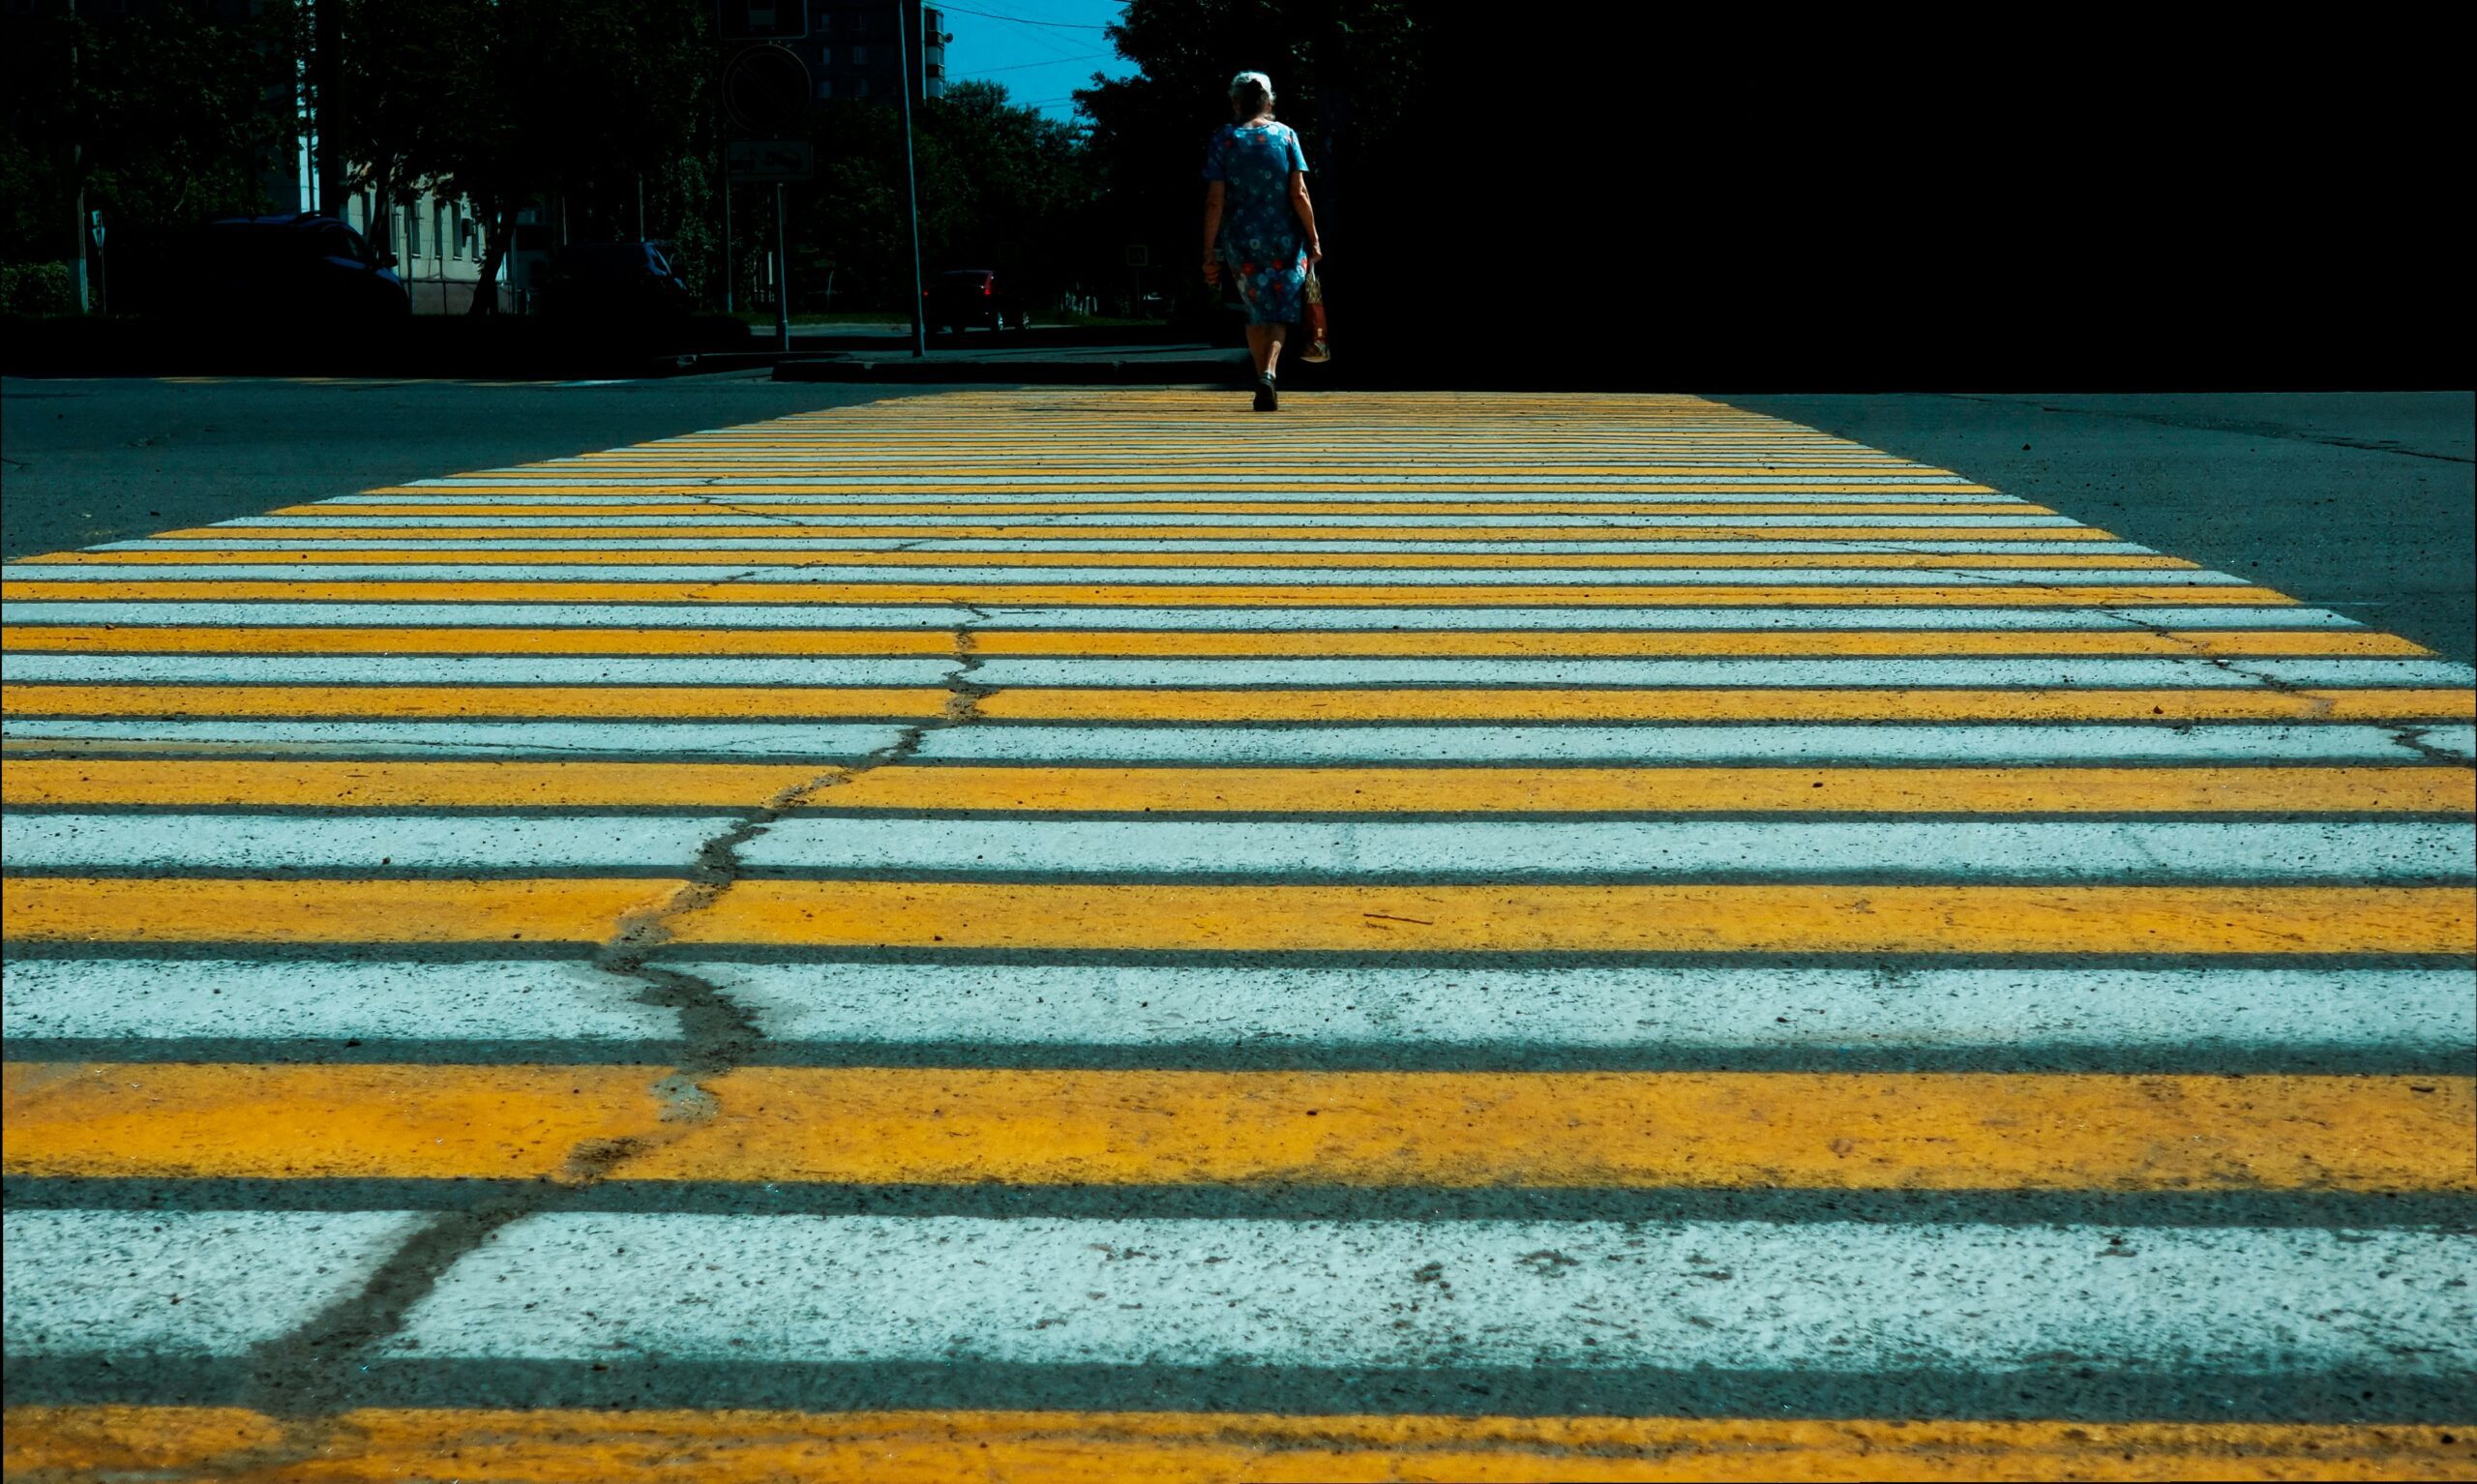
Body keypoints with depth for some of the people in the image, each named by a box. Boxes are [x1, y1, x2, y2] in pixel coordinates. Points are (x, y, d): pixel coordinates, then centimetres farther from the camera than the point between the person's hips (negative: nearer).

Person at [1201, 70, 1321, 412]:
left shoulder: (1223, 142, -1)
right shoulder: (1285, 136, -1)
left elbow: (1215, 201, -6)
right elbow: (1299, 194, -6)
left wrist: (1210, 252, -2)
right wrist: (1313, 239, 1)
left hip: (1241, 243, 1)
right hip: (1285, 241, -1)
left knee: (1256, 311, 17)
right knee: (1281, 312, 3)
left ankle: (1263, 382, 20)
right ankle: (1268, 374, -21)